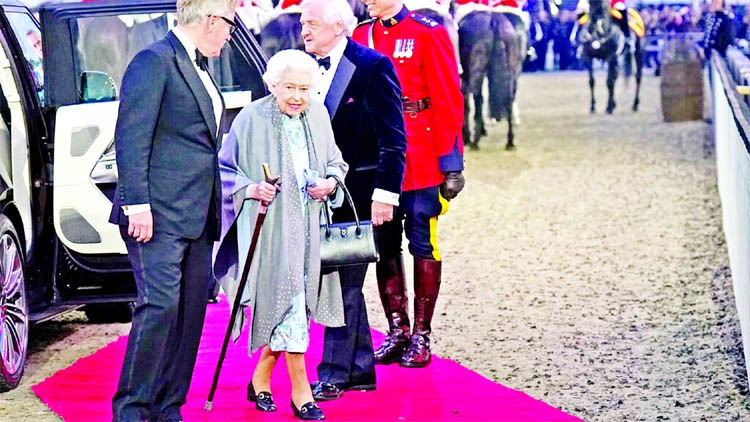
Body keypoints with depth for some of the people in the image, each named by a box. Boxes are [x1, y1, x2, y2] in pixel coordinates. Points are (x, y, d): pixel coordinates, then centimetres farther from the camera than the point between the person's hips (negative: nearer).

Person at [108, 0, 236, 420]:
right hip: (159, 214, -9)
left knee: (191, 313, 7)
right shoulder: (154, 61, -9)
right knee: (161, 305, -14)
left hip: (196, 218, 9)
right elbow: (131, 136, -15)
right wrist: (137, 204, -22)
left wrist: (215, 212, 18)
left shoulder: (197, 69, 20)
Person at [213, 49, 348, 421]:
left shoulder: (317, 116, 6)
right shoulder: (251, 119, -9)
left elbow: (335, 162, 17)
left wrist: (330, 182, -4)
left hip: (308, 227, 5)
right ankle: (300, 390, -1)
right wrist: (250, 189, -19)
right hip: (269, 228, -5)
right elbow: (225, 169, -2)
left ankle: (261, 378, 25)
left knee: (290, 306, 8)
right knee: (288, 304, -8)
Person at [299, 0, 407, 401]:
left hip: (358, 196, -7)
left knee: (344, 284, -5)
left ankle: (334, 375, -1)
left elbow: (392, 140, -12)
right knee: (344, 285, 12)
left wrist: (385, 194, -17)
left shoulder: (373, 67, -10)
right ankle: (360, 369, 21)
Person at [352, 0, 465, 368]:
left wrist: (450, 162, -11)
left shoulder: (428, 34, -6)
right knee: (385, 245, 8)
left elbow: (449, 101, -7)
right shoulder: (361, 37, 8)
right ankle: (397, 331, 18)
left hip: (421, 165, -5)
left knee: (423, 245, 2)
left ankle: (421, 336, 9)